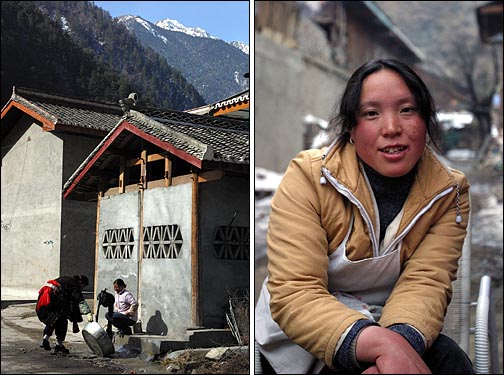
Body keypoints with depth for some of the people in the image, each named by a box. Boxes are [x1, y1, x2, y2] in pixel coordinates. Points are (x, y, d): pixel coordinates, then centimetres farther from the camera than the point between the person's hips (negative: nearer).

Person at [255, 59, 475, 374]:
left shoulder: (450, 191, -6)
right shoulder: (308, 178, -18)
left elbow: (425, 283, -18)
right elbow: (293, 293, -25)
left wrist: (401, 341, -41)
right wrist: (381, 344, -42)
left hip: (394, 324, 5)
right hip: (303, 339, -4)